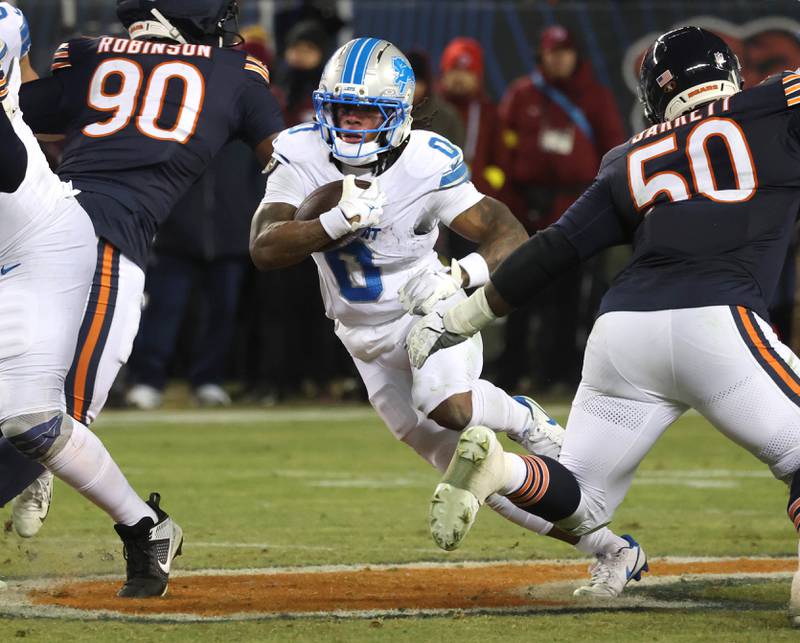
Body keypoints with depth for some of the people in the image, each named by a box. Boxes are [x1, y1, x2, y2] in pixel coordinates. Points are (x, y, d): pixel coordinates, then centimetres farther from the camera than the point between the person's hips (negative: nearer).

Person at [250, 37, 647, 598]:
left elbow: (510, 236, -20)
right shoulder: (302, 157, -14)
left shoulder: (428, 165, -21)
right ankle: (610, 549, 13)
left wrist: (457, 276, -39)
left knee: (447, 406, -37)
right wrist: (340, 222, -41)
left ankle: (519, 416, -3)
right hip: (365, 338, 4)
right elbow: (264, 249, -26)